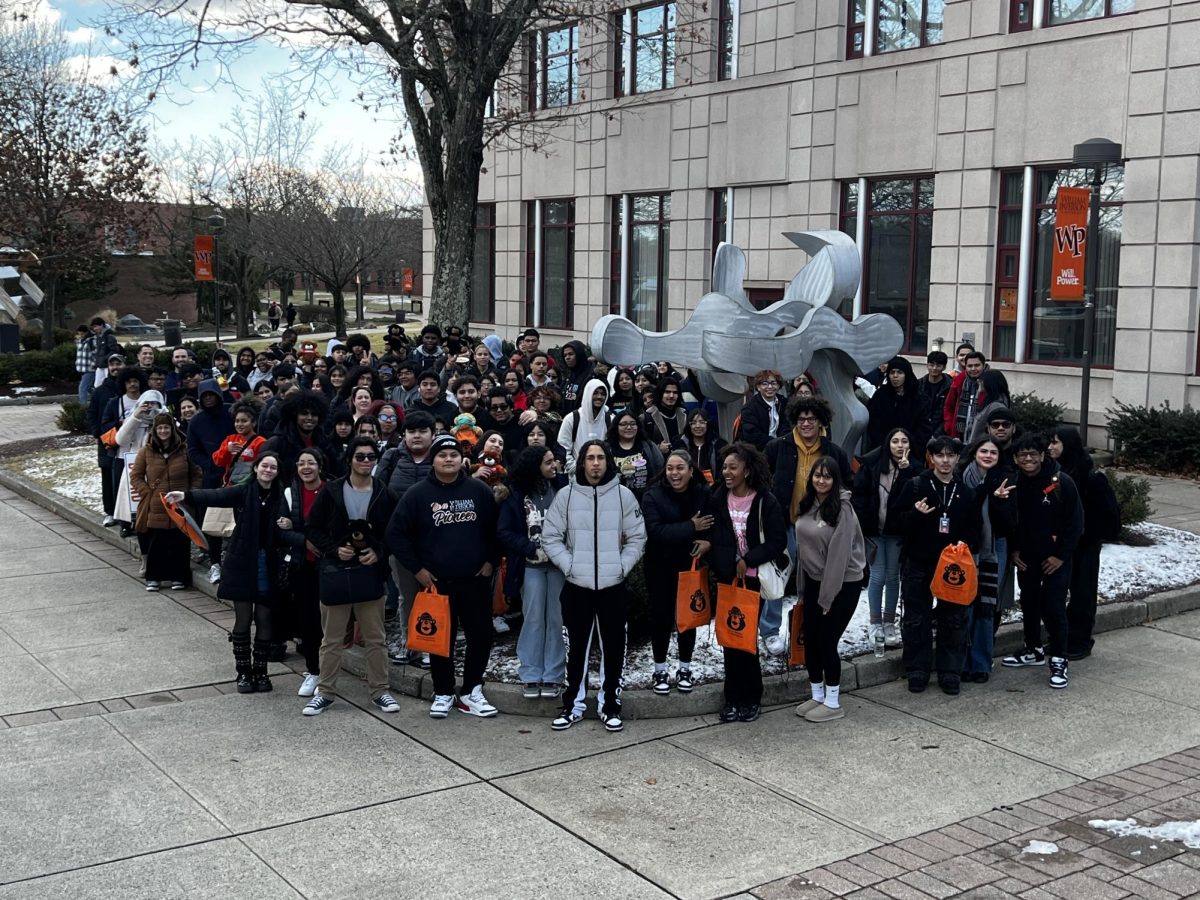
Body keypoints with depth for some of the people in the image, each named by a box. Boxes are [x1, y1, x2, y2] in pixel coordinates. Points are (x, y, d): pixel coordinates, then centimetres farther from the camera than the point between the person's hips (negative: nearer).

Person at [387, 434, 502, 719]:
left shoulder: (479, 490, 2)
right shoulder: (417, 494, -3)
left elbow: (496, 529, 12)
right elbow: (396, 534, -1)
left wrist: (491, 561, 4)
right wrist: (417, 569, -5)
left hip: (476, 580, 2)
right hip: (436, 582, -2)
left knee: (481, 636, 4)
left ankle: (471, 692, 19)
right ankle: (443, 693, 22)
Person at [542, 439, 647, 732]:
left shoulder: (623, 495, -1)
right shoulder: (566, 495, -1)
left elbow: (637, 538, 3)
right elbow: (551, 536, 0)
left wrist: (621, 566, -8)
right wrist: (569, 565, -9)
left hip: (614, 586, 0)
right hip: (576, 586, 0)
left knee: (613, 647, 7)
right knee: (576, 647, 9)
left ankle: (610, 705, 20)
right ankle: (573, 704, 21)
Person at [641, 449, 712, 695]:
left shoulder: (704, 494, -6)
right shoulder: (653, 495, -12)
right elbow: (655, 531, -25)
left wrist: (709, 541, -22)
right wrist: (691, 527, -25)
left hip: (691, 565, 2)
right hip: (661, 567, -2)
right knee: (661, 617, 4)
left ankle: (685, 669, 25)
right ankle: (660, 670, 19)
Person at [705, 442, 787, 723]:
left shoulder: (766, 502, -9)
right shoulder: (718, 498, 3)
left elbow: (778, 542, -9)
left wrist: (748, 560, -15)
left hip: (753, 578, -4)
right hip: (726, 577, 4)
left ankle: (751, 698, 15)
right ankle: (733, 697, 17)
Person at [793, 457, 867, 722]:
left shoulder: (842, 509, -17)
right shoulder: (807, 506, 4)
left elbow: (839, 554, -18)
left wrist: (827, 595, -17)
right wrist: (802, 588, 9)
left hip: (843, 584, -7)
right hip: (813, 582, 7)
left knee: (827, 641, -1)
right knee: (810, 641, 10)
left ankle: (832, 703, 14)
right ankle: (817, 696, 26)